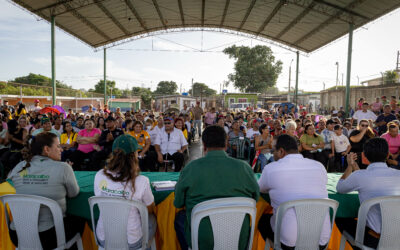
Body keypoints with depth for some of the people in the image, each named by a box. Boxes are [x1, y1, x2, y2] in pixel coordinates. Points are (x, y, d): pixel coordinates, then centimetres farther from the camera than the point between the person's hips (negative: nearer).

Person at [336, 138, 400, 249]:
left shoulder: (358, 176, -18)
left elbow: (339, 188, 5)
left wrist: (350, 166, 12)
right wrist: (355, 167, 20)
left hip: (375, 239, -5)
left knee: (340, 219, 20)